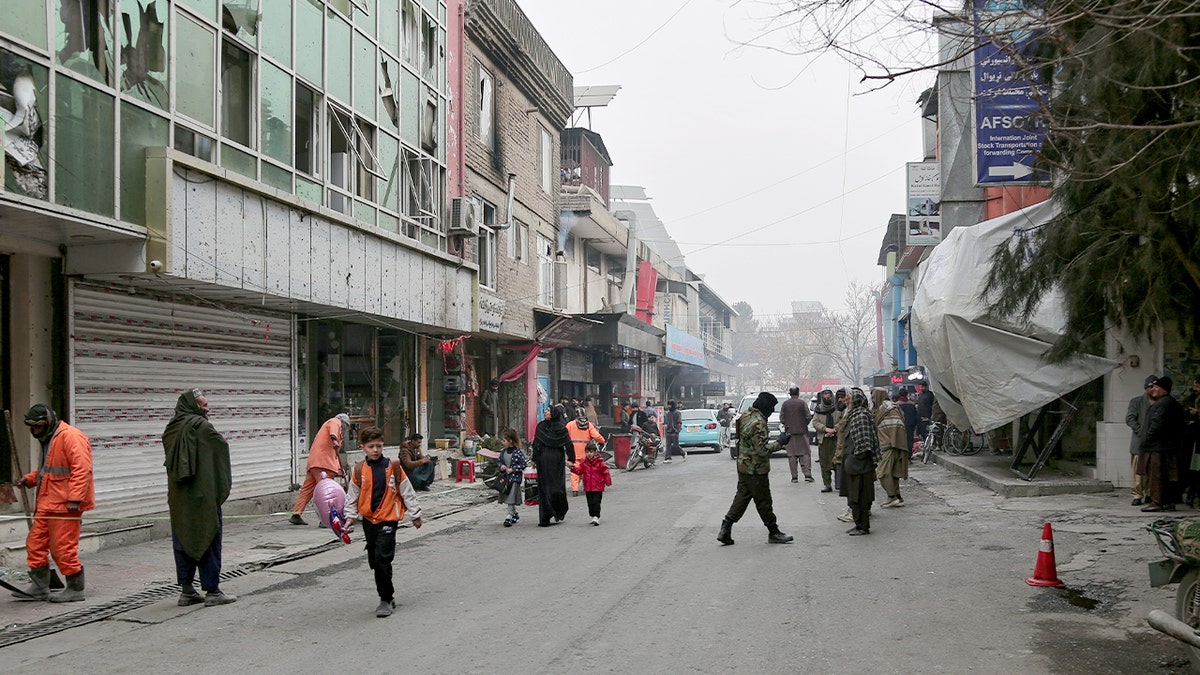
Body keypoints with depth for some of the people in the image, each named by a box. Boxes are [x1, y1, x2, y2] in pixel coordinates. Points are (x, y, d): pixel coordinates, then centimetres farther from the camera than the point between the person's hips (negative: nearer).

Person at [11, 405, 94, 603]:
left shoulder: (71, 437, -16)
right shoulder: (48, 439, 18)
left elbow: (82, 469, -22)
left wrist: (74, 499, -26)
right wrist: (31, 478, 12)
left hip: (64, 505, -10)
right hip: (46, 504, 10)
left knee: (63, 548, -5)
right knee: (35, 543, 11)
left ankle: (75, 589, 6)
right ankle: (39, 587, 21)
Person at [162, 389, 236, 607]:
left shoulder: (171, 430, 8)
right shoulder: (201, 426, -12)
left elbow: (170, 460, 13)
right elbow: (222, 446, -11)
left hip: (178, 497, 6)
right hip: (202, 497, -6)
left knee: (183, 540, 11)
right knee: (208, 540, 1)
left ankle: (186, 591, 14)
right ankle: (212, 591, 3)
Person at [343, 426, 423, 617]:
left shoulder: (393, 467, -5)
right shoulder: (359, 470, 1)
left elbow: (407, 492, 3)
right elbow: (352, 496, 12)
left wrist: (415, 515, 8)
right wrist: (350, 517, 4)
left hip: (388, 519, -4)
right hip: (368, 520, 4)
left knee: (382, 559, -12)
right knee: (374, 561, 11)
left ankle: (386, 600, -2)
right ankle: (387, 596, 26)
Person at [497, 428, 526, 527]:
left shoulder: (518, 452, -11)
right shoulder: (503, 451, 7)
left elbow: (523, 465, -11)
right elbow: (500, 461, 18)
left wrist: (512, 469, -15)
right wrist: (501, 466, -4)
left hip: (515, 478, -7)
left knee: (511, 498, -9)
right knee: (507, 498, 13)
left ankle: (509, 517, -7)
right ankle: (515, 514, 30)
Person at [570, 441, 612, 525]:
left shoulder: (600, 462, -7)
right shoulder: (584, 462, 5)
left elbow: (606, 472, -4)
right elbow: (579, 471, 8)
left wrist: (608, 481, -9)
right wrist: (573, 468, -9)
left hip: (598, 487, -5)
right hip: (588, 487, 5)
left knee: (596, 502, -7)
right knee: (590, 503, 10)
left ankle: (596, 517, -6)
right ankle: (593, 516, 22)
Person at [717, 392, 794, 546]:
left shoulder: (745, 416, 7)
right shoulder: (758, 423, -23)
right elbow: (762, 450, -25)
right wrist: (779, 443, -16)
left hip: (743, 465, 9)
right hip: (756, 469, -9)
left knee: (742, 497, 13)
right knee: (763, 501, 3)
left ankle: (726, 529, 8)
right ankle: (774, 533, 16)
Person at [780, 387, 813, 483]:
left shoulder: (785, 404, 1)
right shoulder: (802, 403, -5)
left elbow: (781, 418, 1)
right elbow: (808, 417, -6)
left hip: (789, 432, 2)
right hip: (802, 432, -1)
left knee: (792, 455, 5)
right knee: (805, 453, 4)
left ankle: (794, 476, 4)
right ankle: (807, 474, -4)